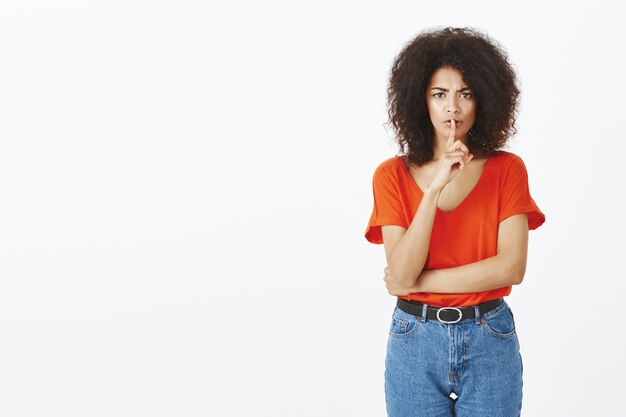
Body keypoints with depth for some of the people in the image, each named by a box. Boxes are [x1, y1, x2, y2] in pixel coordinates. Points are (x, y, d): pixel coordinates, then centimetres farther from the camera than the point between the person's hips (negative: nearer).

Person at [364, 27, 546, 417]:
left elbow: (511, 267, -12)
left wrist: (418, 282, -12)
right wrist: (435, 187, -22)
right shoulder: (393, 175, -2)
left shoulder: (507, 169, -2)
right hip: (415, 341, 0)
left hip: (490, 342, 0)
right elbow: (402, 272, -13)